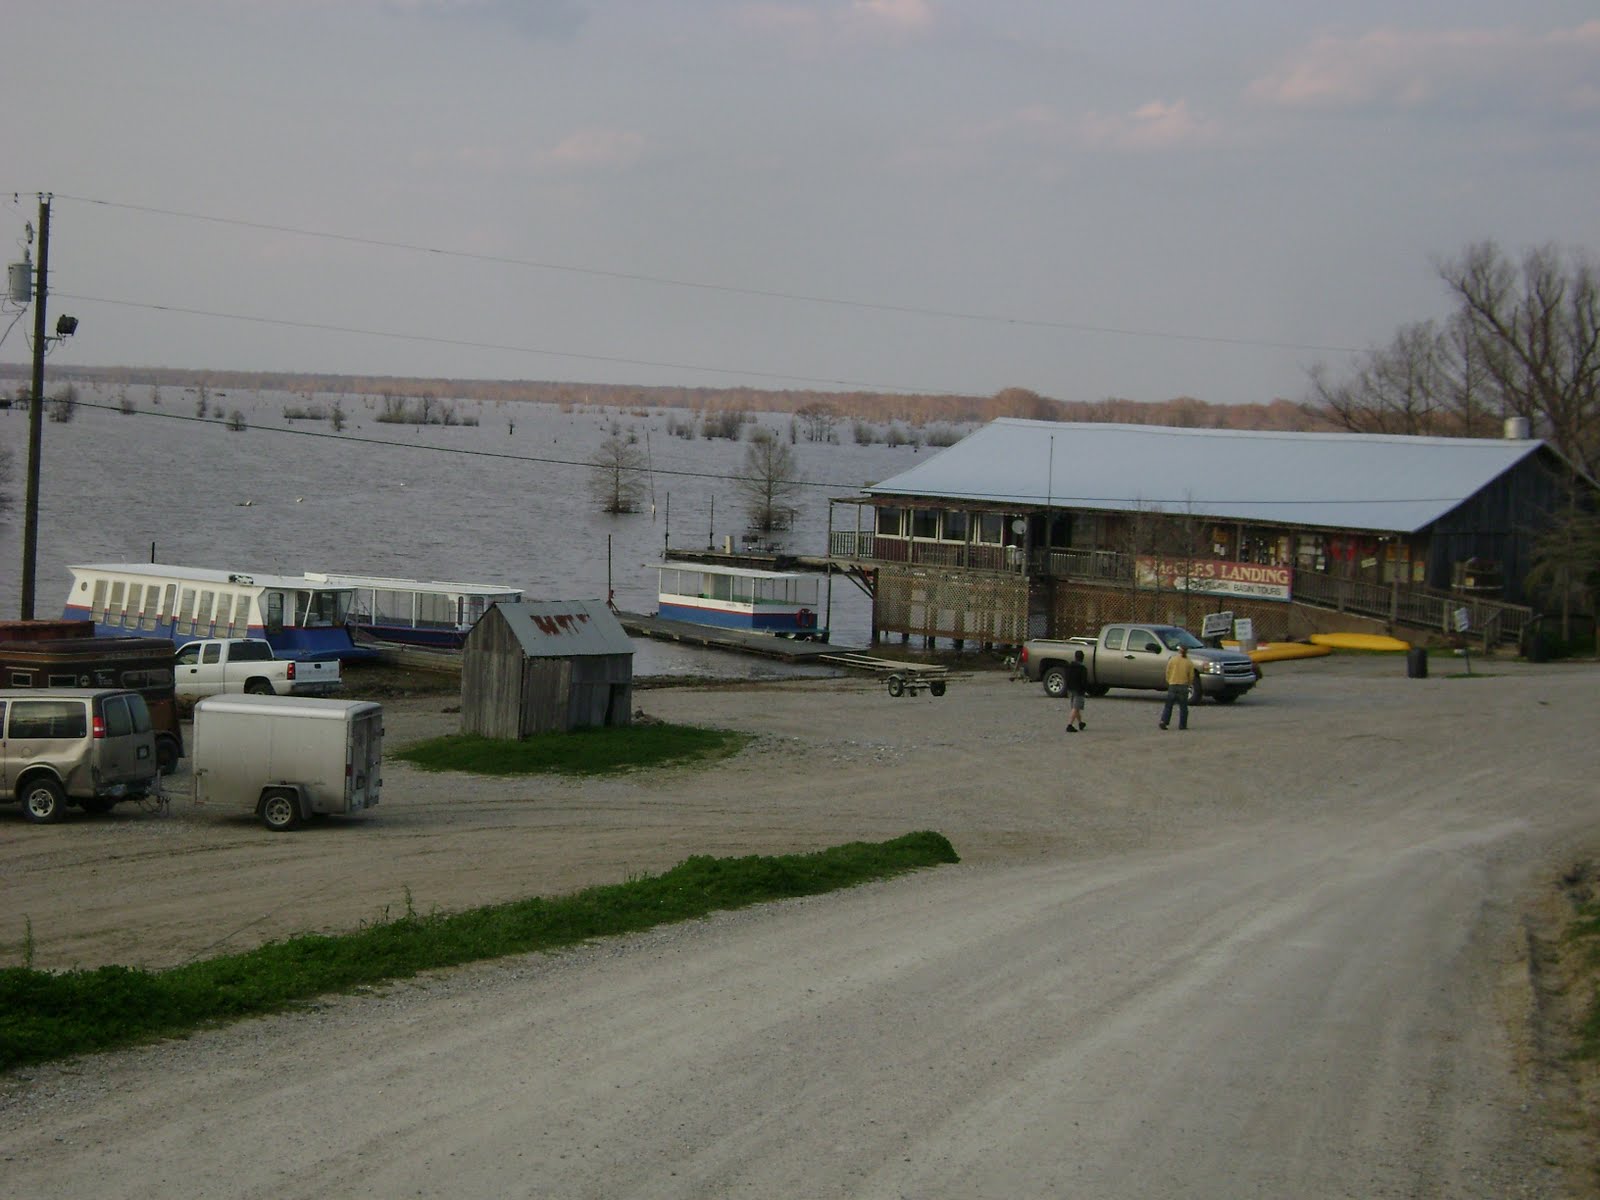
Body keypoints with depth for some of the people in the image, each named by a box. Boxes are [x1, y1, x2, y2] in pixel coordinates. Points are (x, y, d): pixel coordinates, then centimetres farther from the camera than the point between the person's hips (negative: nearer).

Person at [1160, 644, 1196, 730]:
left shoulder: (1172, 659, -1)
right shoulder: (1189, 662, -1)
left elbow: (1168, 672, 2)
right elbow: (1191, 676, 1)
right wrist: (1189, 684, 18)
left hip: (1172, 685, 0)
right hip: (1183, 685, 0)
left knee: (1168, 705, 8)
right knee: (1183, 707, 7)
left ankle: (1163, 721, -4)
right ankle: (1182, 725, 6)